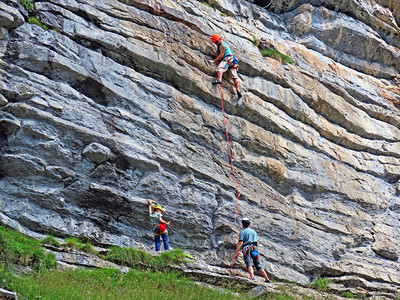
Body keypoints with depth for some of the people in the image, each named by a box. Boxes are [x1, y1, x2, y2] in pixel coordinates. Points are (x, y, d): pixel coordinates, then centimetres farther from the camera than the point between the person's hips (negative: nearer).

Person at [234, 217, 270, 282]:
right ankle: (267, 279, 3)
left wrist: (237, 253, -5)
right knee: (258, 266, 9)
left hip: (247, 249, -5)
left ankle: (252, 276, -44)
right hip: (255, 249, 5)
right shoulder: (254, 232, 24)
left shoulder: (242, 232, 5)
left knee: (249, 265, -20)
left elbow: (240, 243, -4)